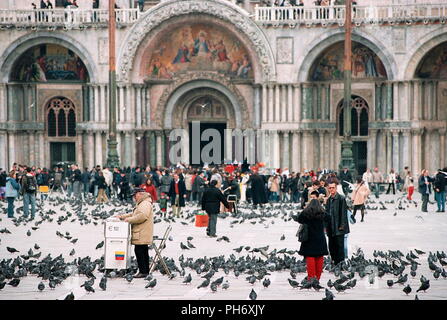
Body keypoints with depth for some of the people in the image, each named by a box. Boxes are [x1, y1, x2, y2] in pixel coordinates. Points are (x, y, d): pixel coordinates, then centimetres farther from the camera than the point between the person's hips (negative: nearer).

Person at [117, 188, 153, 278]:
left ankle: (143, 271, -10)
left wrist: (129, 219, -20)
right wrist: (122, 217, 18)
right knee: (144, 252, 13)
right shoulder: (141, 204, 22)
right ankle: (145, 271, 17)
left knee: (139, 251, -11)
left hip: (142, 235, -11)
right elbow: (134, 214, 29)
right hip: (142, 235, 11)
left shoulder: (145, 204, -14)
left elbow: (142, 216, -28)